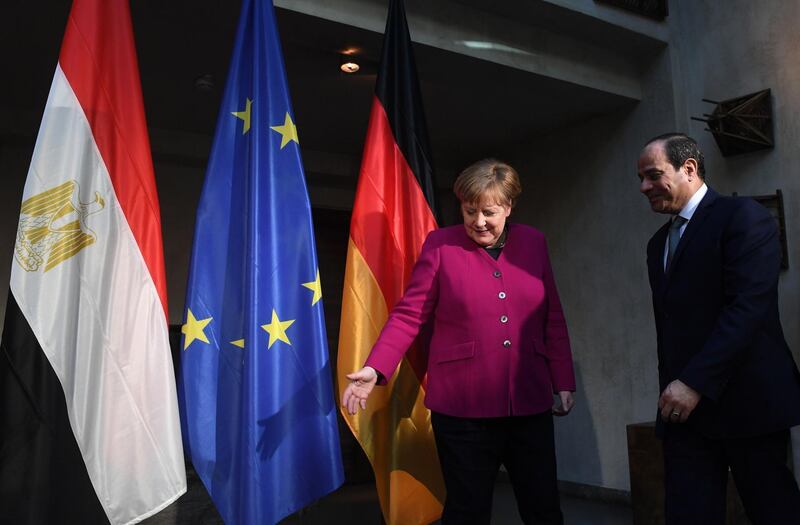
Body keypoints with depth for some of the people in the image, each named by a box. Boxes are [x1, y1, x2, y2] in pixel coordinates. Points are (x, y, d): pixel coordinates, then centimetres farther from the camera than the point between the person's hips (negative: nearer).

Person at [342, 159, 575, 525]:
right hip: (463, 408, -3)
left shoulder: (533, 242, 7)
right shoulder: (440, 244, -2)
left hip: (530, 403, 3)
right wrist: (376, 369, -17)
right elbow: (409, 315, -5)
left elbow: (552, 318, 11)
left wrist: (563, 382, 9)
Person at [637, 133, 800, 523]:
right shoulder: (658, 243, 18)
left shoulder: (743, 217, -6)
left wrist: (695, 382, -22)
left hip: (746, 400, -6)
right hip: (683, 406, 6)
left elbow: (748, 307, -18)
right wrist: (671, 388, 11)